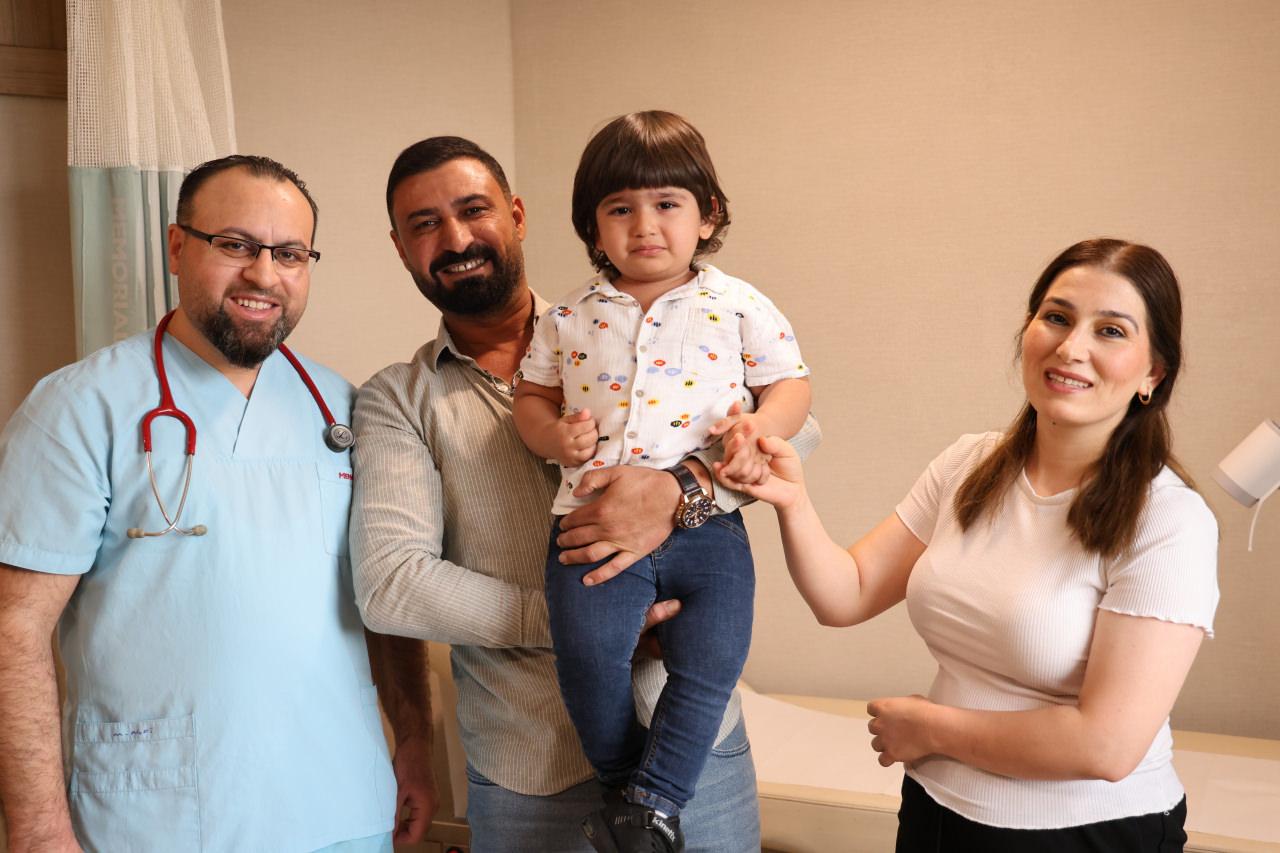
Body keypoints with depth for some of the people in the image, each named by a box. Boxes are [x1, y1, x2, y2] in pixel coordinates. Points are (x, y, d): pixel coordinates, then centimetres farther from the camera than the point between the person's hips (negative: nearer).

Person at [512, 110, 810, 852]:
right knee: (590, 654, -17)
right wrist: (554, 434, -4)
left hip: (706, 522, 0)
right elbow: (532, 395, 19)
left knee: (710, 665, -10)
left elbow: (792, 384, 10)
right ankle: (626, 783, 9)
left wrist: (760, 428, -11)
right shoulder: (570, 319, 11)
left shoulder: (739, 307, 6)